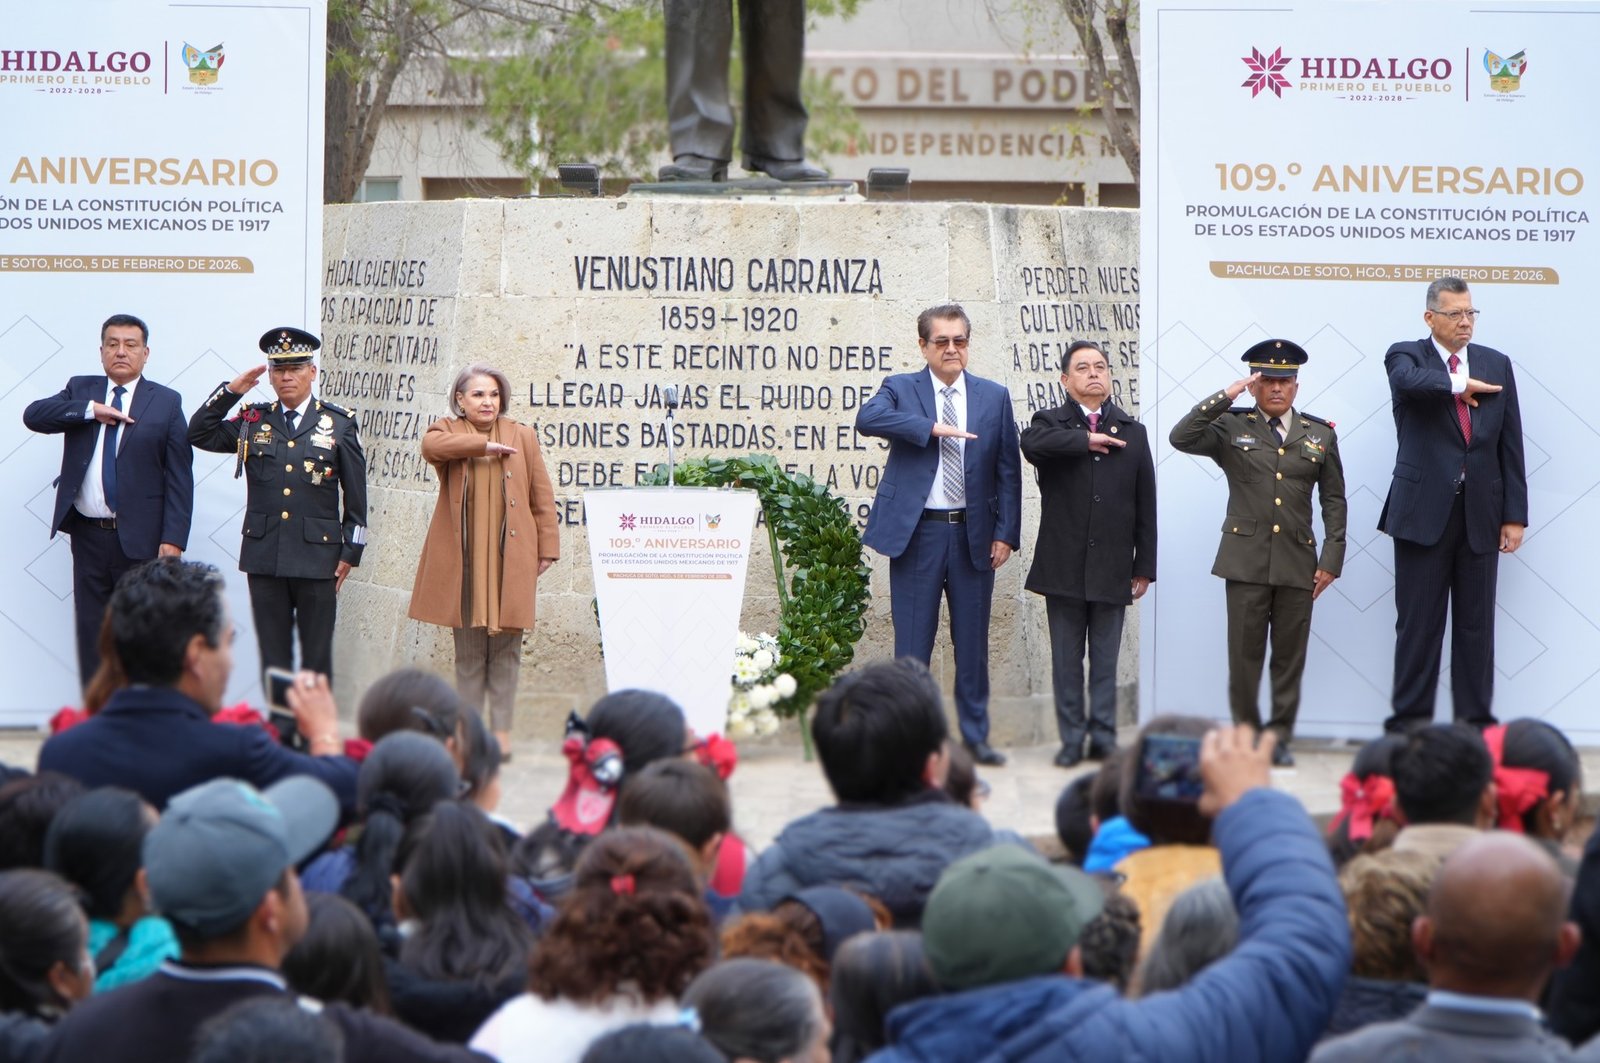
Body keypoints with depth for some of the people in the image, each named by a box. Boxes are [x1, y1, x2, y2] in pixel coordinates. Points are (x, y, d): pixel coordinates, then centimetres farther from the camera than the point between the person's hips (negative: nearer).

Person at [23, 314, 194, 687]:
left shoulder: (167, 403, 2)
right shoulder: (80, 391, 11)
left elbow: (180, 476, -3)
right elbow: (33, 415, -5)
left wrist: (173, 539, -12)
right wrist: (91, 410, -16)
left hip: (141, 540, -3)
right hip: (88, 536, 3)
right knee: (91, 635, 5)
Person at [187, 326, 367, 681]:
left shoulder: (339, 423, 3)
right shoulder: (253, 421, 10)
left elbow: (355, 495, 4)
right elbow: (198, 434, 7)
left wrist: (351, 552, 0)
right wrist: (230, 391, -2)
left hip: (317, 557, -2)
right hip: (264, 556, 2)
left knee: (316, 659, 2)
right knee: (272, 656, 5)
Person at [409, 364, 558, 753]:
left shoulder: (523, 436, 11)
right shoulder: (447, 430, 8)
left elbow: (542, 498, 11)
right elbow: (432, 445, -18)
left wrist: (547, 549, 4)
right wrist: (484, 446, -15)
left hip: (511, 557, 0)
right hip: (464, 559, 0)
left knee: (506, 648, 0)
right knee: (468, 650, 2)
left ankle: (501, 731, 6)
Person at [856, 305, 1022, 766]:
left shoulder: (994, 397, 8)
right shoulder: (900, 389, 2)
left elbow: (1008, 469, 7)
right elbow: (867, 418, -20)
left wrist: (1005, 533, 0)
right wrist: (932, 427, -25)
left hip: (974, 533, 2)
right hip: (917, 532, -2)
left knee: (973, 641, 8)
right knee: (912, 641, 1)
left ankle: (976, 736, 16)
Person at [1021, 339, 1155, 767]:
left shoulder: (1133, 433, 10)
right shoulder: (1051, 423, 4)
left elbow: (1145, 506, 9)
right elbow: (1031, 443, -24)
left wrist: (1144, 567, 4)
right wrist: (1087, 439, -17)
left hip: (1111, 567, 1)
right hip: (1064, 566, -1)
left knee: (1106, 659, 5)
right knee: (1066, 658, 4)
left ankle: (1103, 736, 11)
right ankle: (1071, 739, 9)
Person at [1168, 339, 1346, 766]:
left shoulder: (1320, 435, 11)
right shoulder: (1231, 428, 5)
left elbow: (1334, 500, 12)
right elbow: (1181, 438, -10)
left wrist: (1331, 559, 4)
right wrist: (1225, 397, -13)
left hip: (1298, 562, 2)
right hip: (1246, 561, -2)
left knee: (1290, 657, 4)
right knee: (1244, 654, -1)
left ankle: (1280, 737, 11)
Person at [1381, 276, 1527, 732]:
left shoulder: (1496, 365, 10)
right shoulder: (1406, 356, 0)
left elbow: (1510, 444, 8)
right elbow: (1410, 381, -27)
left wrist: (1515, 515, 3)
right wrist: (1460, 385, -16)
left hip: (1481, 515, 3)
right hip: (1425, 510, -3)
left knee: (1476, 625, 6)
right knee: (1418, 623, 1)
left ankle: (1476, 723, 12)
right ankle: (1409, 721, 6)